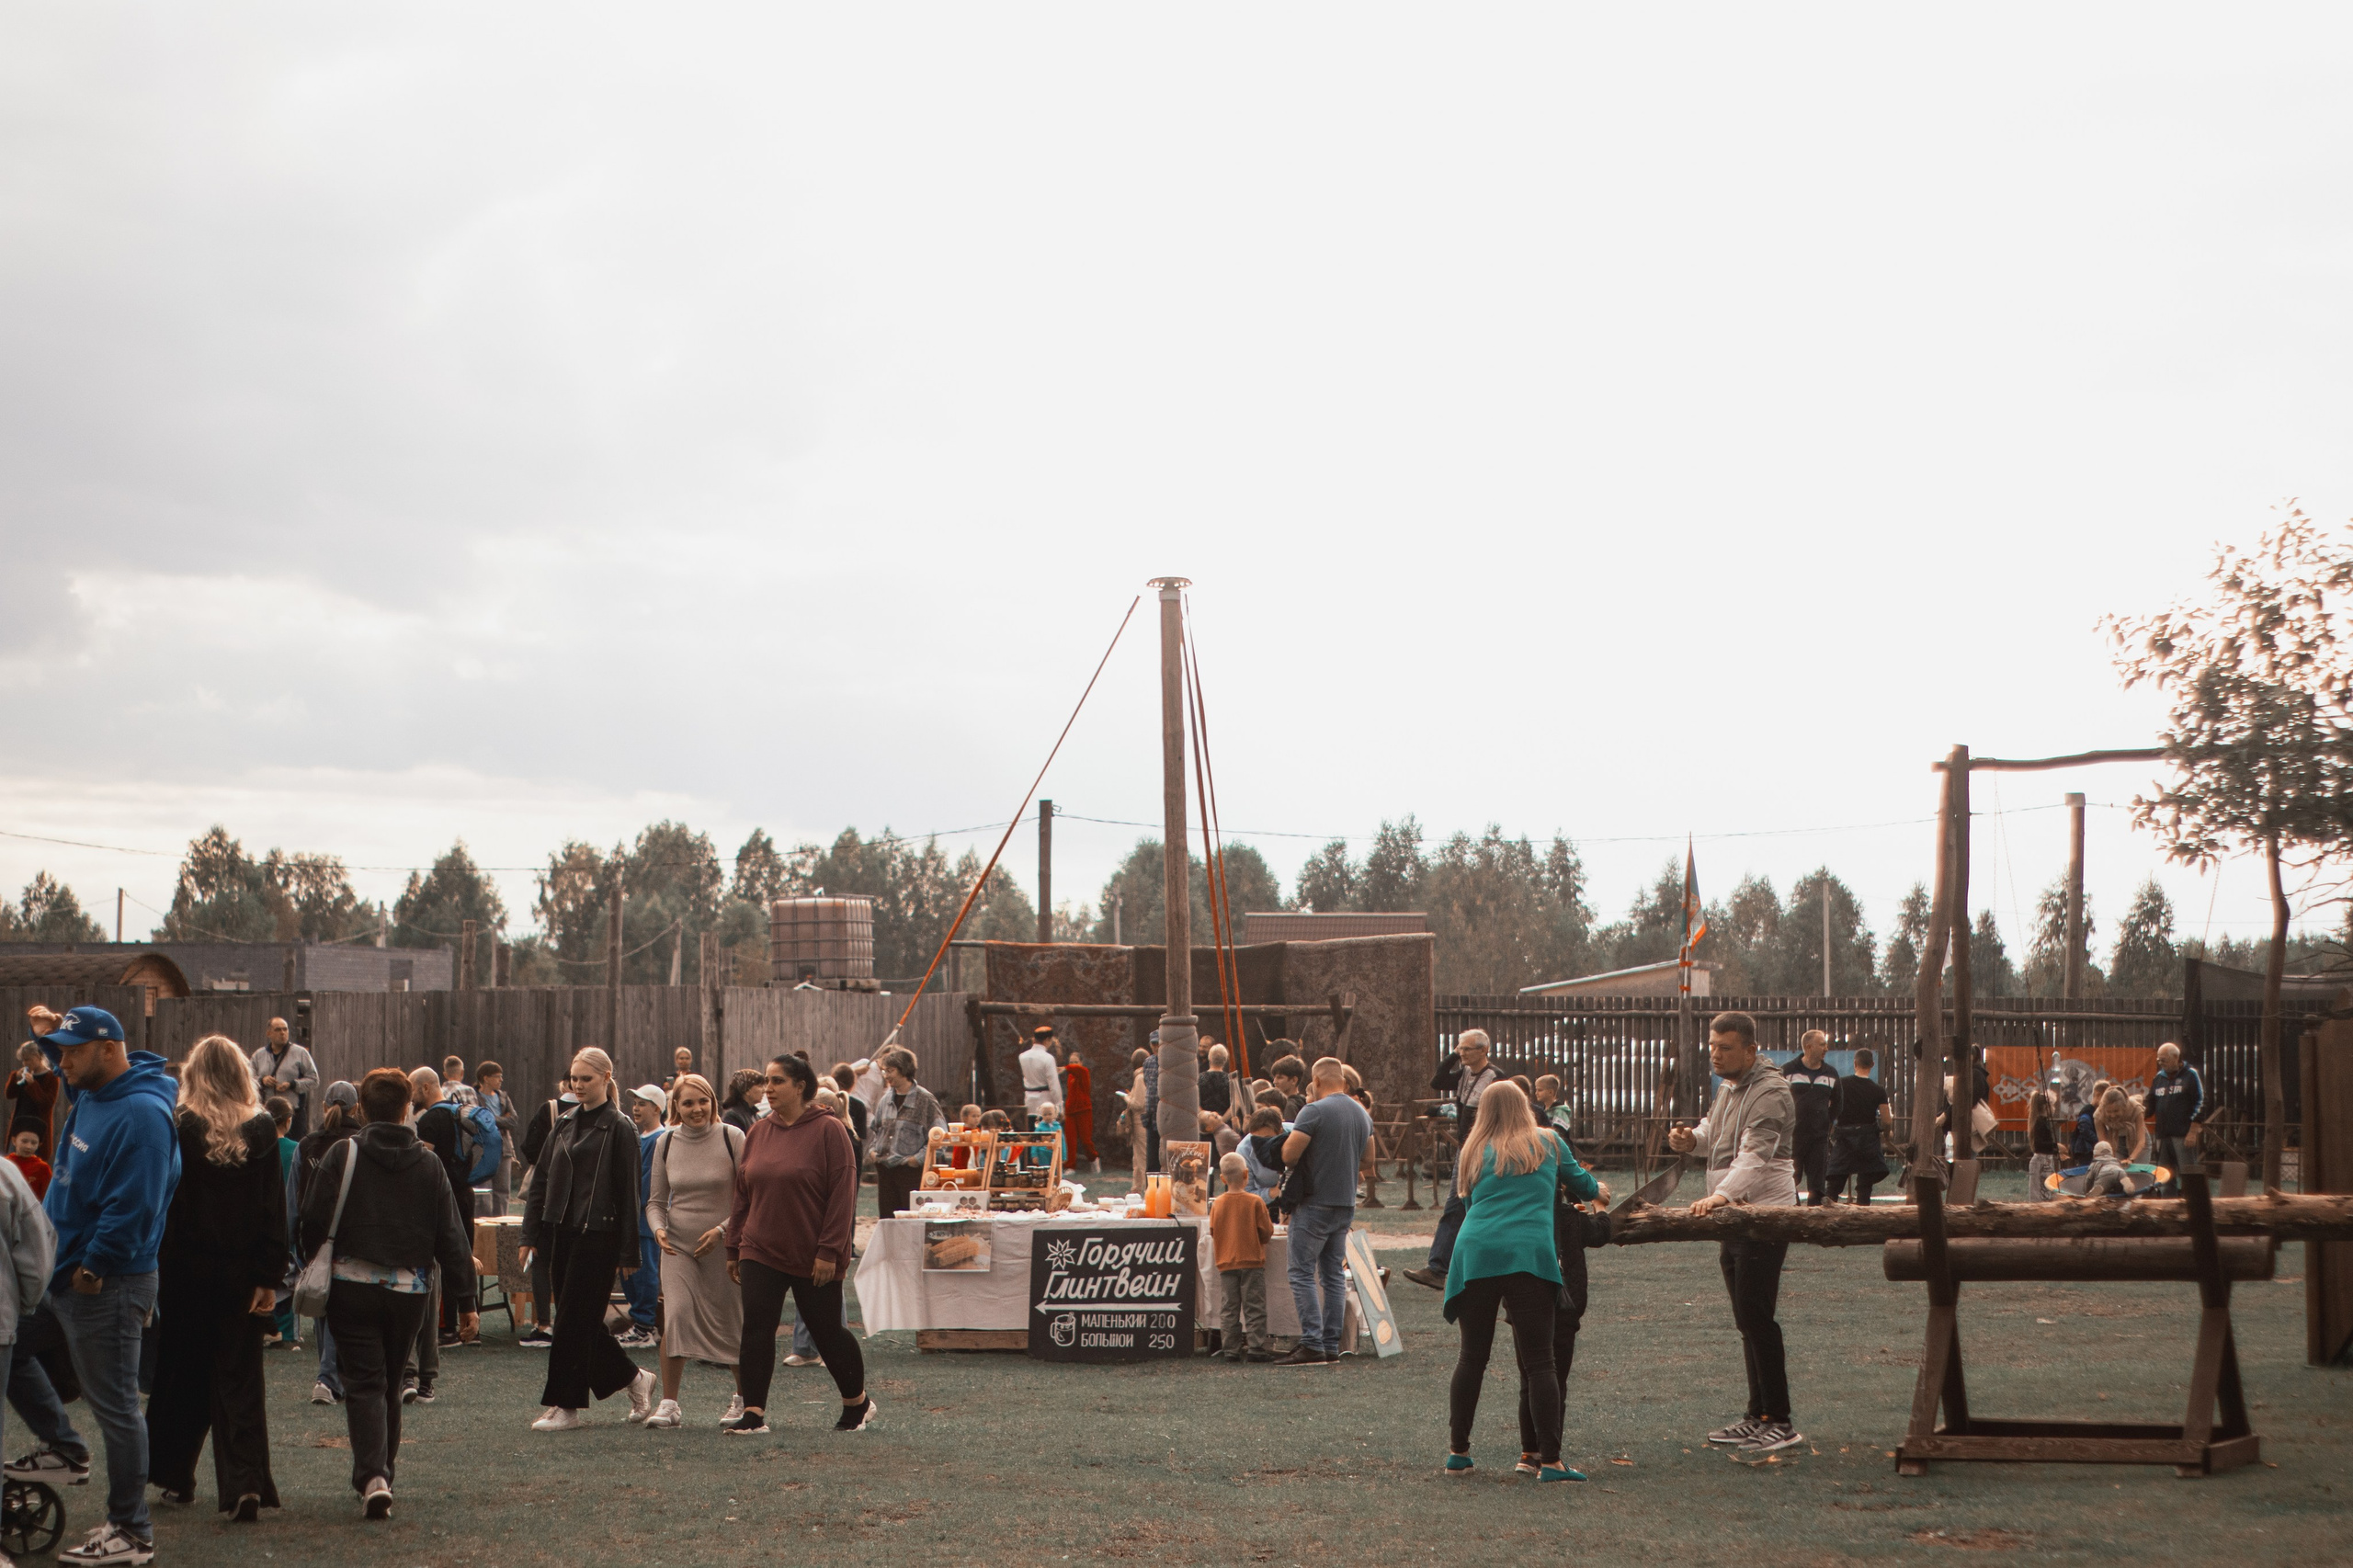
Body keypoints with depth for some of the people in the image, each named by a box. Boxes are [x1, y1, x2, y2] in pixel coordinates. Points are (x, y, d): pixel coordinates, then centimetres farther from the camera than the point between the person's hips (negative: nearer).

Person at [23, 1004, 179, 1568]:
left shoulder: (140, 1115, -20)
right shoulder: (93, 1094, 10)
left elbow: (132, 1207, -25)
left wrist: (92, 1268, -20)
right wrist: (51, 1033, 22)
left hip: (106, 1287, -10)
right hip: (70, 1275, 10)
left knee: (114, 1406, -3)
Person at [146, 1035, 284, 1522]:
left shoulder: (180, 1129, -9)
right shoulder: (262, 1131, -4)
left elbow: (163, 1201, -6)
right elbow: (274, 1208, -5)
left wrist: (155, 1264, 3)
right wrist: (269, 1277, -1)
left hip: (187, 1269, -1)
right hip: (241, 1272, 1)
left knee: (184, 1373, 13)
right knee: (240, 1377, 4)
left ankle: (177, 1476, 22)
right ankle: (246, 1483, -8)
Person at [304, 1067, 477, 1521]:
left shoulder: (342, 1154, -3)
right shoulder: (429, 1163, 5)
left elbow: (314, 1222, -6)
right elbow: (451, 1237, 5)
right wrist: (465, 1300, 9)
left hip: (353, 1285, -3)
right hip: (409, 1291, 3)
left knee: (364, 1384, -3)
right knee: (390, 1383, 17)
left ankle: (372, 1477, -20)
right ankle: (382, 1472, 23)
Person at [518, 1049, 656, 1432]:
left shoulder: (619, 1128, -7)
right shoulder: (566, 1124, 13)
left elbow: (628, 1192, -9)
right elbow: (542, 1181, 15)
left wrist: (628, 1251, -11)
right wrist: (531, 1234, 9)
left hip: (597, 1235, -7)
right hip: (562, 1232, 7)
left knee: (574, 1318, -5)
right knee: (581, 1318, 9)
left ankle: (566, 1407, 2)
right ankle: (634, 1378, 24)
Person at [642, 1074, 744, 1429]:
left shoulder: (732, 1139, -6)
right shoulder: (665, 1143, 4)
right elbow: (656, 1200, 12)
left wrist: (722, 1230, -16)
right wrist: (658, 1228, -8)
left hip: (724, 1247, -2)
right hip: (678, 1245, 2)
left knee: (730, 1320, 4)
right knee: (675, 1314, -15)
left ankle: (742, 1398, 24)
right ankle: (669, 1403, -11)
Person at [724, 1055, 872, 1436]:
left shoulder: (829, 1131, -8)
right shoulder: (758, 1134, 8)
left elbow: (843, 1195, -12)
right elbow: (742, 1196, 13)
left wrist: (829, 1251, -16)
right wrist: (733, 1247, 10)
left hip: (814, 1259, -4)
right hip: (761, 1254, 4)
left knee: (827, 1332, 6)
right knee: (756, 1330, -5)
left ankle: (857, 1403, 24)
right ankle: (753, 1412, -2)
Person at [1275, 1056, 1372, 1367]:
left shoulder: (1314, 1111, -15)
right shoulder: (1362, 1114, 9)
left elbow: (1288, 1154, -17)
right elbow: (1367, 1157, 21)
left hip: (1314, 1204, -7)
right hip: (1346, 1204, 7)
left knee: (1302, 1274, -3)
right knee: (1333, 1275, 11)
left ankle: (1312, 1345, -10)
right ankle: (1331, 1345, 10)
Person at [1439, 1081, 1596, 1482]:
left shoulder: (1474, 1152, 19)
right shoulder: (1549, 1143, 16)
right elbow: (1581, 1183, 29)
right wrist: (1595, 1190, 52)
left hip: (1474, 1255, 2)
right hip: (1529, 1256, -2)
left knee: (1472, 1357, 12)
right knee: (1538, 1362, -2)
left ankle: (1457, 1450, 18)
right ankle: (1548, 1459, -7)